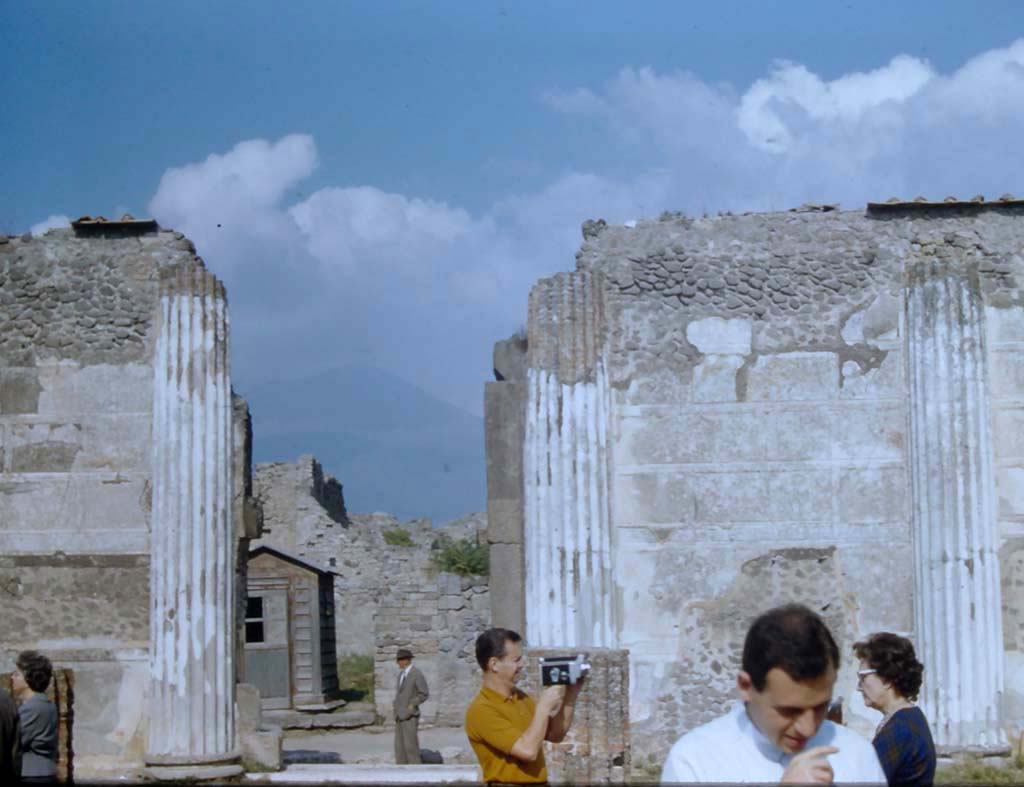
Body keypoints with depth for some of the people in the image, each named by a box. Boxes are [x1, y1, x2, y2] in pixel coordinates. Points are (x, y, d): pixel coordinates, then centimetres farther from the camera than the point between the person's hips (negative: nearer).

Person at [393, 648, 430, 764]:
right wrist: (397, 704, 12)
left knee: (410, 745, -9)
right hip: (399, 715, 8)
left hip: (410, 716, -8)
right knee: (399, 746, 6)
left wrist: (412, 705, -13)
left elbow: (424, 694, -10)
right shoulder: (401, 674, 15)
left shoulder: (416, 674, -10)